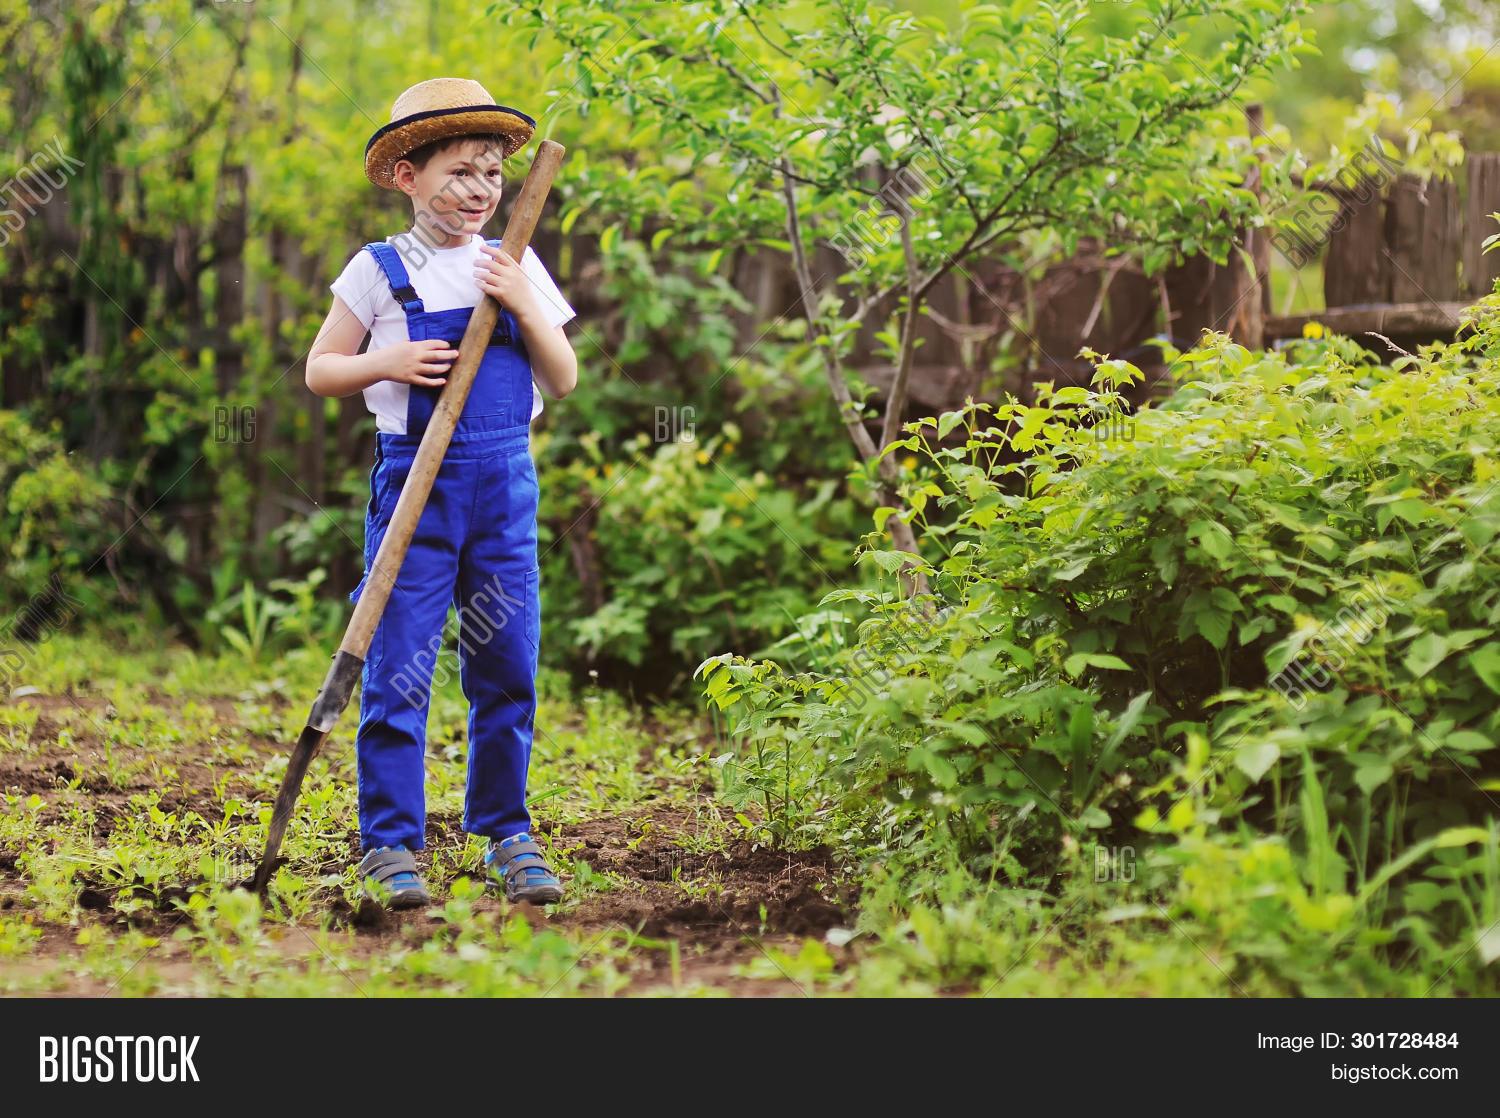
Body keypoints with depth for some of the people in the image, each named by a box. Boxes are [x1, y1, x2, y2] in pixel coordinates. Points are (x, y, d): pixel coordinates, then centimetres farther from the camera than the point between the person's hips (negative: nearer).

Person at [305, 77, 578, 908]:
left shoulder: (516, 269, 9)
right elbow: (320, 371, 6)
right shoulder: (380, 270, 1)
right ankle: (389, 845, 4)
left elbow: (564, 381, 6)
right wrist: (385, 363, -13)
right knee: (398, 669, -4)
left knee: (506, 667, 6)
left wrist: (524, 306, -9)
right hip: (414, 479, -3)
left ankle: (505, 834, 18)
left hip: (505, 482, 3)